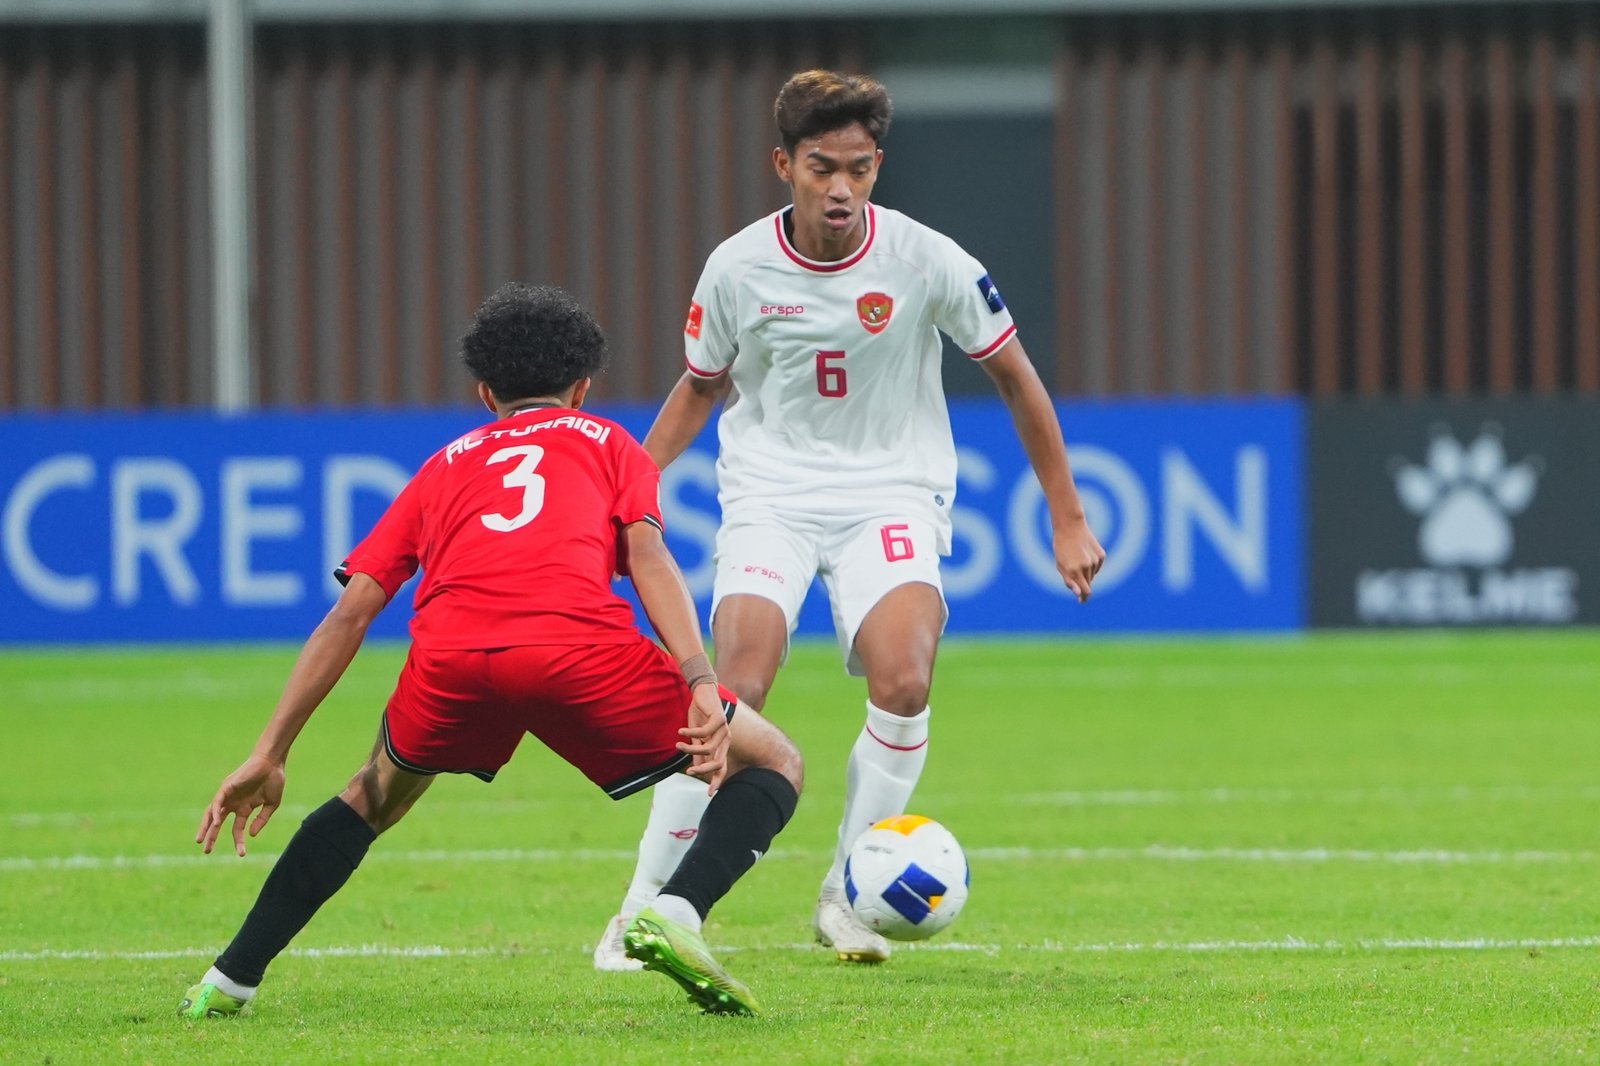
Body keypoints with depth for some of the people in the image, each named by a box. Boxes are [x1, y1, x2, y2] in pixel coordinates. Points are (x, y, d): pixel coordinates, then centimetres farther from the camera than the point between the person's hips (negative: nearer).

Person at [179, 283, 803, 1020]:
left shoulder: (446, 466, 35)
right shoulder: (606, 442, 30)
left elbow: (350, 612, 26)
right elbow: (647, 554, 8)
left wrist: (269, 755, 26)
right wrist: (703, 689, -4)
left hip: (451, 653, 3)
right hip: (583, 648, -3)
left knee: (377, 794, 34)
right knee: (773, 766, 16)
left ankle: (230, 981, 27)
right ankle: (677, 913, -11)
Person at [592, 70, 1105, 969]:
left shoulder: (925, 261, -10)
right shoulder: (739, 269, -7)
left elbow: (1015, 379, 3)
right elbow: (701, 389, 12)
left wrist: (1068, 519, 5)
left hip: (892, 494, 0)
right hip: (771, 491, 0)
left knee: (904, 680, -25)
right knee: (736, 691, -21)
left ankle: (847, 897, -6)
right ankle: (646, 906, -9)